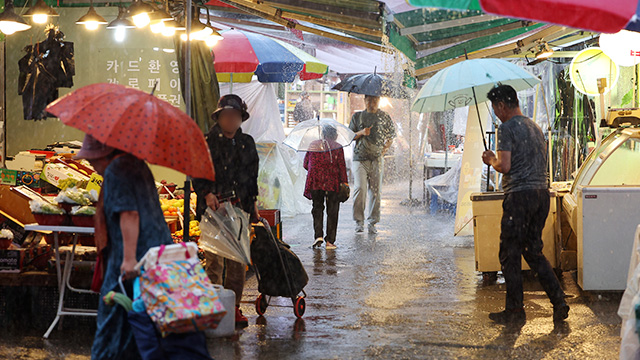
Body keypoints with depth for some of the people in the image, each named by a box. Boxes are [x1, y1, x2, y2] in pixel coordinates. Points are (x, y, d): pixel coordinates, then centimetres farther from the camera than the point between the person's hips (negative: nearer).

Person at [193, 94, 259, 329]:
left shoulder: (247, 143, 16)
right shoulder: (207, 143, 2)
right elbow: (196, 174, 1)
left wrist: (253, 202, 17)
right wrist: (207, 193, -14)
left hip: (240, 207, 4)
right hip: (213, 207, -4)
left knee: (238, 260, 4)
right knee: (215, 260, -7)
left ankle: (234, 307, 11)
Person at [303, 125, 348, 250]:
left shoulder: (313, 145, 5)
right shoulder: (338, 147, -2)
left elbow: (306, 164, 10)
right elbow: (342, 167, -5)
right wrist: (344, 182, 0)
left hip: (316, 183, 2)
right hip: (332, 184, -2)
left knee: (317, 209, 13)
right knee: (332, 211, 6)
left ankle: (318, 235, -4)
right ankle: (330, 241, 4)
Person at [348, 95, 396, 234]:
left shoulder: (385, 117, 9)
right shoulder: (357, 116, 9)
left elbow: (391, 135, 19)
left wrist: (386, 147, 3)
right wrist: (361, 133, -8)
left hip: (377, 159, 1)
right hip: (360, 158, -1)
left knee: (375, 191, 1)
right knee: (360, 188, -14)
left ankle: (372, 222, 9)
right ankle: (359, 221, -6)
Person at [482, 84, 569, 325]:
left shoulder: (507, 128, -9)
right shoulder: (534, 127, 18)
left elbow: (505, 166, -17)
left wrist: (491, 160, 4)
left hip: (520, 195, -8)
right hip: (542, 192, 8)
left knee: (510, 255, 1)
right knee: (533, 251, 16)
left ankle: (514, 311, 6)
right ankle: (559, 302, 7)